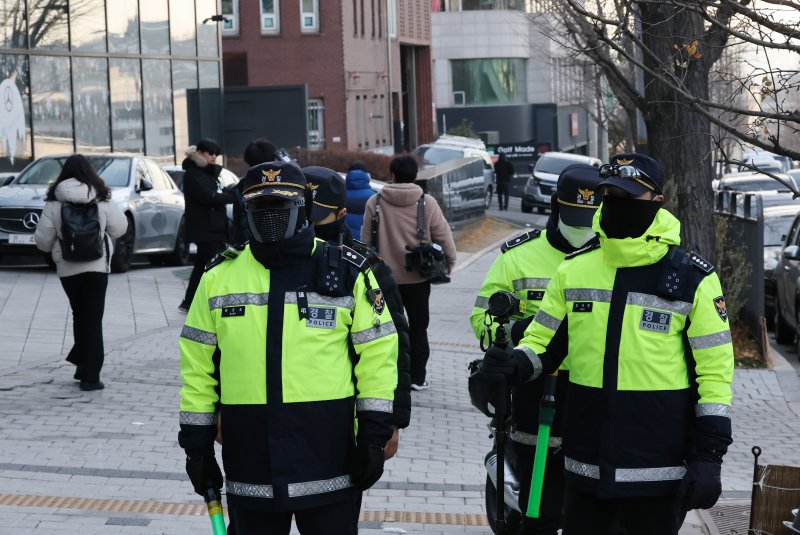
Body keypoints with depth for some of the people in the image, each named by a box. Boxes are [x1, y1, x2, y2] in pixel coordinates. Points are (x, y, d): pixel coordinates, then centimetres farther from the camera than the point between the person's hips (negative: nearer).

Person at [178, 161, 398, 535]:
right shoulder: (220, 275, 7)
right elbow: (198, 363, 10)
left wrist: (374, 435, -4)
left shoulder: (348, 272, 1)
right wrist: (196, 444, 7)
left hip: (326, 451, -2)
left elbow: (377, 353, 2)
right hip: (249, 458, 2)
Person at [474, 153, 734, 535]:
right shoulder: (574, 270, 6)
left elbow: (714, 370, -3)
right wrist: (514, 366, -12)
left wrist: (709, 457, -8)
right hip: (586, 465, 3)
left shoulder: (693, 279, -4)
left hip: (659, 470, -3)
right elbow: (544, 343, 12)